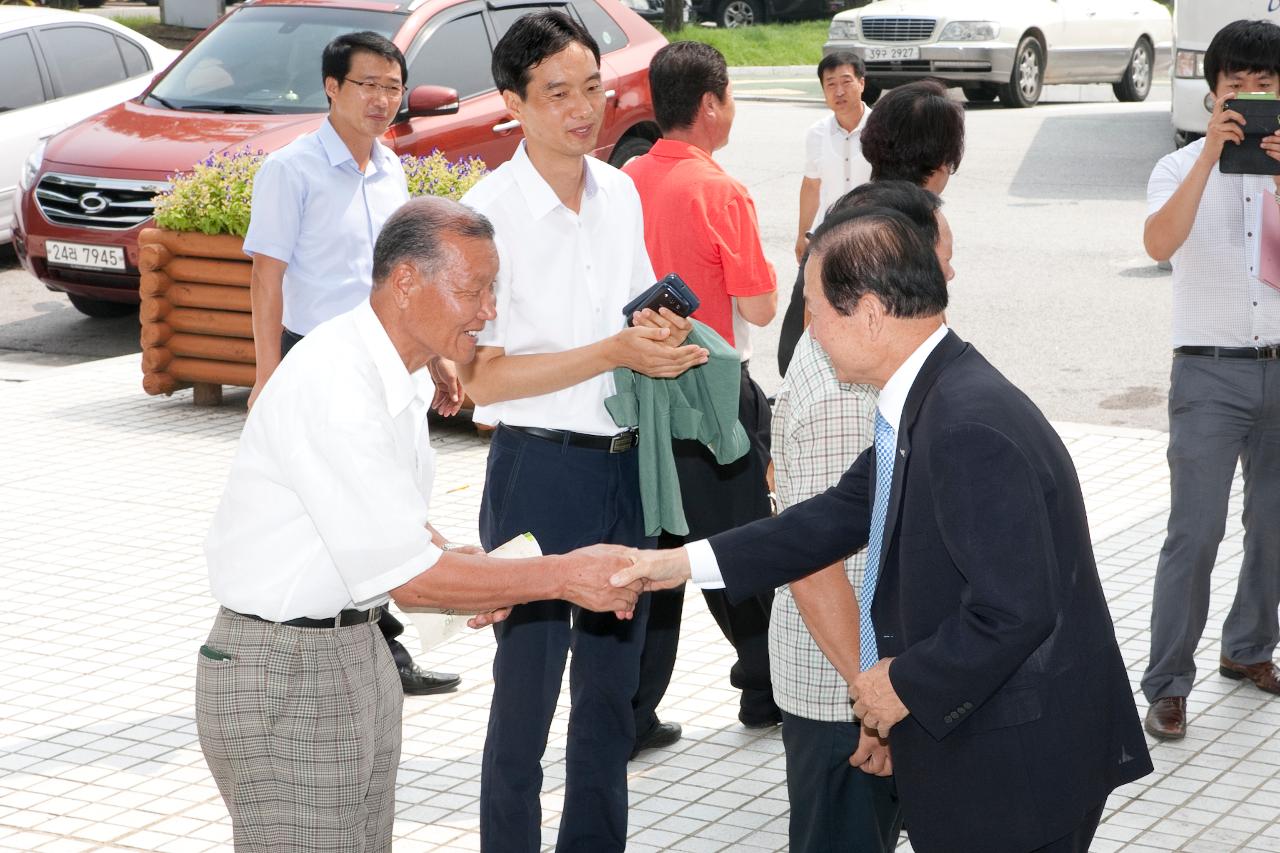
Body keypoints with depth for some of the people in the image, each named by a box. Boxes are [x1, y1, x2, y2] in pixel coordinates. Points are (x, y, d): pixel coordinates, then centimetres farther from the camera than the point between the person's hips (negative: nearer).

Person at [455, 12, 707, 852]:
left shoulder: (622, 192, 6)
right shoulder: (490, 211, -14)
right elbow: (483, 376, -16)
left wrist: (665, 335, -4)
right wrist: (613, 353, -21)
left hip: (626, 463, 6)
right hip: (539, 468, -6)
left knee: (611, 688, 17)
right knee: (526, 694, 3)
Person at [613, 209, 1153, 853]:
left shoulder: (972, 427, -27)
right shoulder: (928, 403, 6)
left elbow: (1014, 611, -30)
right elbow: (846, 513, 17)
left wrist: (907, 685, -15)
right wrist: (684, 563, 14)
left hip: (1019, 769, -10)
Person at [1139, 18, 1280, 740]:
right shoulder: (1183, 169, -3)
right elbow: (1160, 244, -23)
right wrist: (1212, 152, -26)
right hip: (1210, 374, -4)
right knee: (1195, 534, -7)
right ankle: (1168, 686, -1)